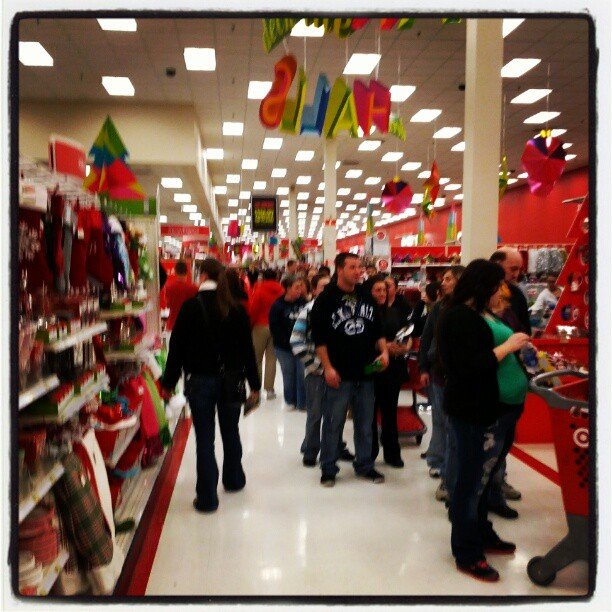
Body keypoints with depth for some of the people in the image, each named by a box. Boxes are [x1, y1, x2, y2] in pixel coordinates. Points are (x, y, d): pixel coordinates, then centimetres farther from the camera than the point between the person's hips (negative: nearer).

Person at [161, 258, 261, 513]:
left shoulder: (191, 306, -8)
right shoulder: (237, 309, -1)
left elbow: (177, 346, -7)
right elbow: (247, 348, 1)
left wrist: (169, 382, 1)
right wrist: (254, 384, 8)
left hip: (200, 380, -3)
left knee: (205, 438, 4)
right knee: (231, 432, 20)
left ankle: (207, 497, 8)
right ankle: (234, 479, 39)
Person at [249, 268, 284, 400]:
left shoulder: (259, 290, -7)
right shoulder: (281, 291, 1)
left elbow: (253, 309, -9)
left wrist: (250, 324, 4)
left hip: (260, 326, -2)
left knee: (257, 358, 7)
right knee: (271, 357, 6)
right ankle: (269, 388, 6)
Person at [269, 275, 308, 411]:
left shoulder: (303, 302, 1)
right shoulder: (278, 306, -6)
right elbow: (275, 328, -8)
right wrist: (287, 342, -12)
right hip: (284, 348, -2)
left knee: (302, 374, 0)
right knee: (289, 374, 6)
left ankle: (302, 402, 13)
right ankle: (290, 401, 24)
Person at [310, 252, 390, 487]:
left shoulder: (365, 296, 9)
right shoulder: (326, 299, -7)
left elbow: (377, 329, 18)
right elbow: (319, 337, -10)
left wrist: (383, 351, 3)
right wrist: (327, 367, -15)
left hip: (366, 371, 5)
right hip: (339, 374, -5)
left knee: (365, 423, 14)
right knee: (333, 423, 4)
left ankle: (364, 465, 29)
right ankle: (328, 469, 18)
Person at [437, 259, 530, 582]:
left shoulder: (467, 314, 13)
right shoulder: (461, 317, -19)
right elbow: (471, 366, -25)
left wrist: (511, 346, 9)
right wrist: (507, 346, -17)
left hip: (478, 409, 10)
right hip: (470, 412, -10)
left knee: (480, 476, 21)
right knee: (471, 480, 1)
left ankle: (481, 534, 38)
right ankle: (467, 554, 15)